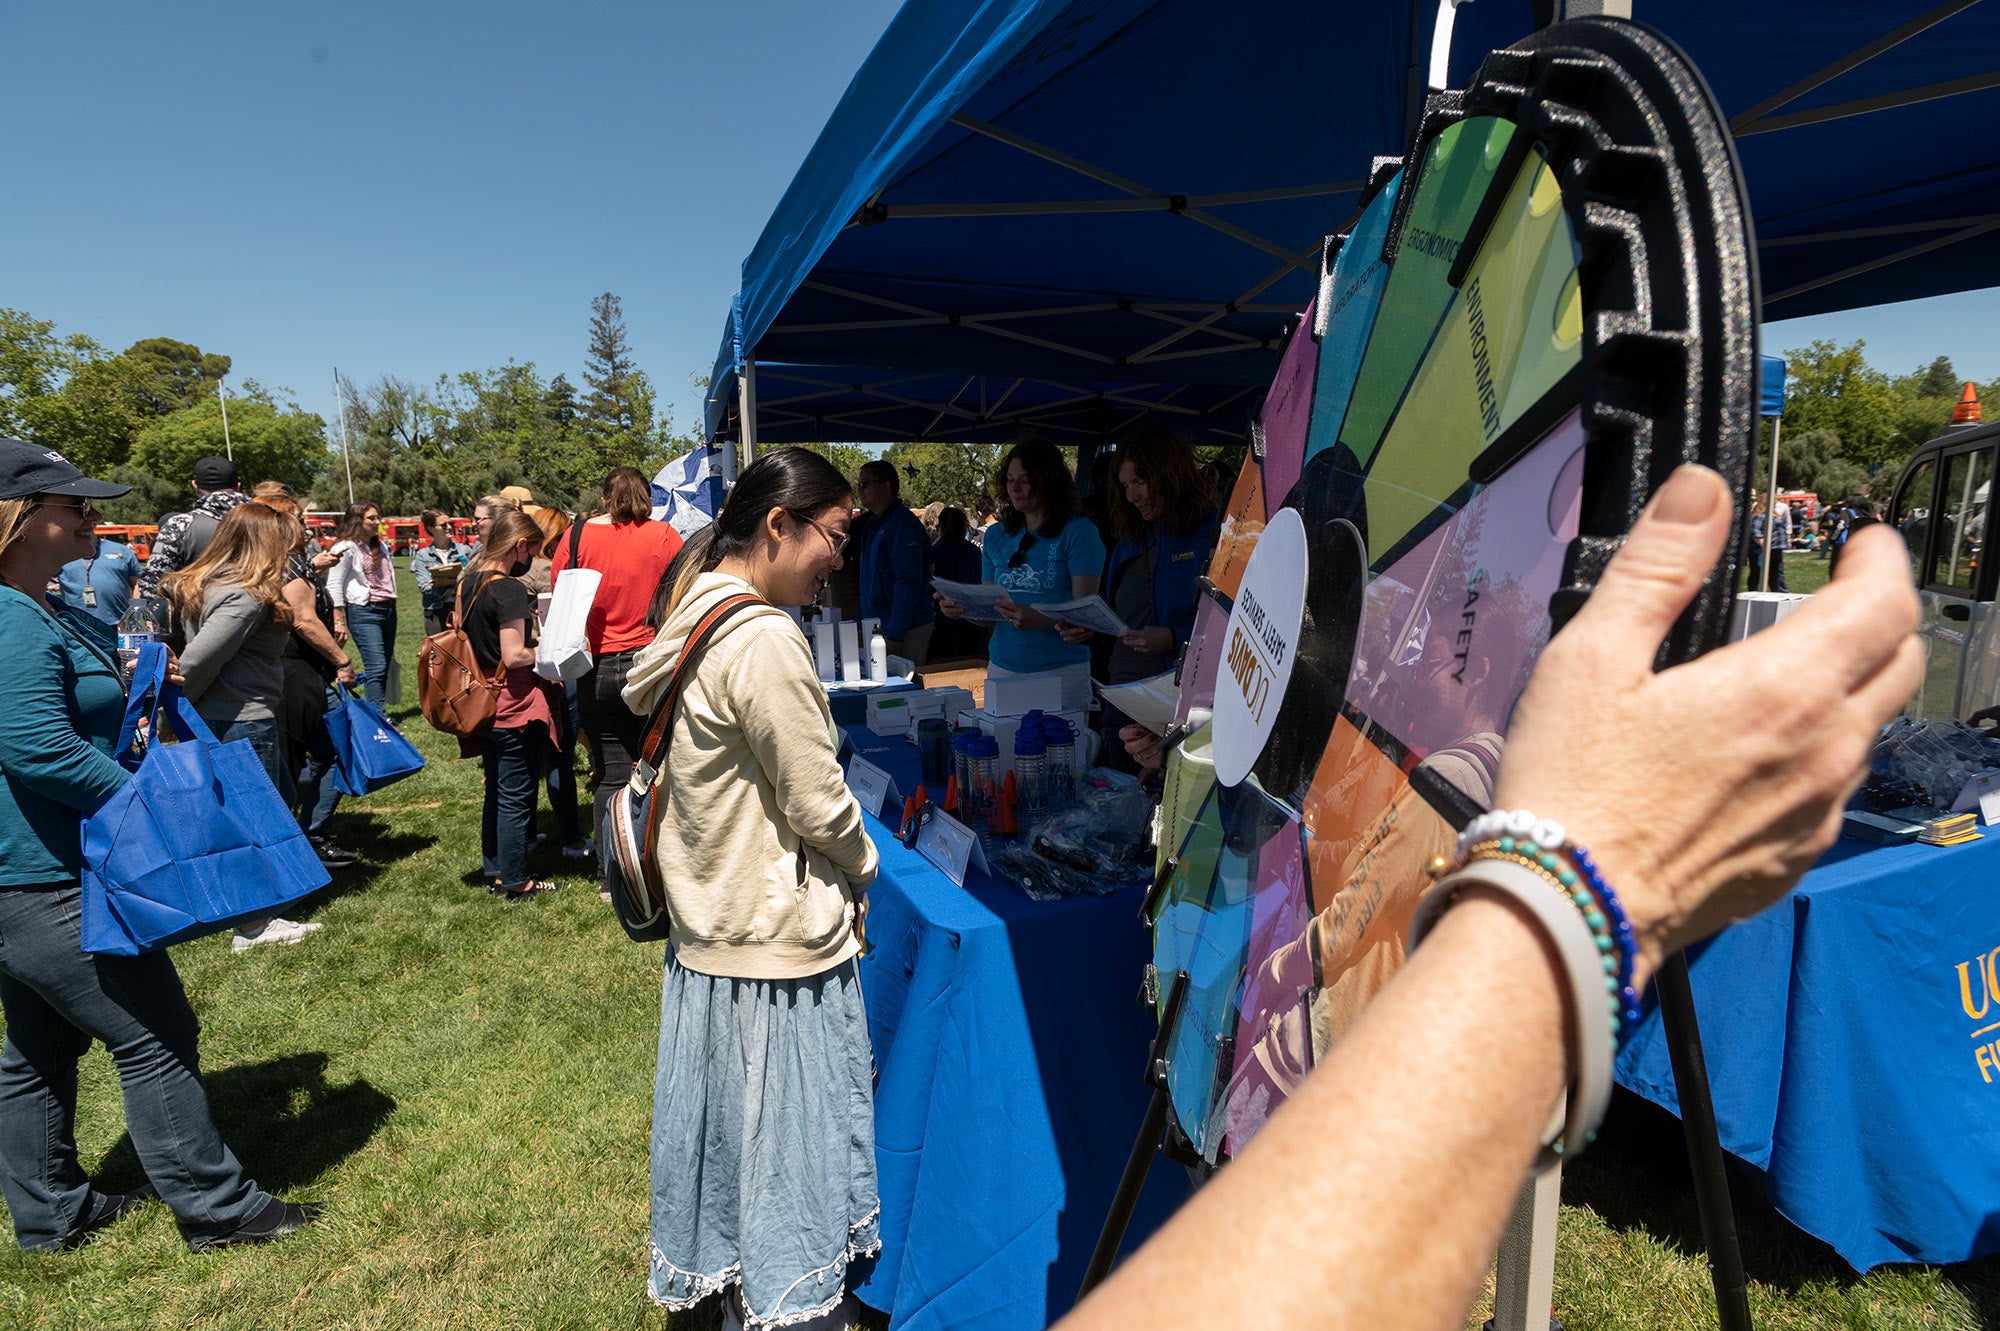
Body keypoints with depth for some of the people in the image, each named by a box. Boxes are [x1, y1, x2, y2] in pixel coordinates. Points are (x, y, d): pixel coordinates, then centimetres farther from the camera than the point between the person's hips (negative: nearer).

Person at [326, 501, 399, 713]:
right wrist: (339, 622, -16)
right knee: (376, 667, -15)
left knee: (384, 668, 8)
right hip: (363, 612, -7)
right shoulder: (346, 548, -6)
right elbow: (334, 586, -11)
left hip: (388, 609, 7)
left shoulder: (382, 546, 16)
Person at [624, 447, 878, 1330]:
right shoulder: (764, 640, -24)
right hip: (778, 937, -9)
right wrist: (863, 870, 1)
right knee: (790, 1135, 9)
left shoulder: (690, 618, 5)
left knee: (732, 1125, 22)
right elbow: (819, 806, -20)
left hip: (706, 924, 9)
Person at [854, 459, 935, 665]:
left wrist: (894, 635, -24)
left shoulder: (903, 524, -14)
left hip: (904, 631, -9)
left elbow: (908, 584, -22)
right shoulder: (876, 524, 16)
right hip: (877, 628, 9)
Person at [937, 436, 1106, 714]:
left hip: (1061, 671, -4)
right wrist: (961, 608, -8)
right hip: (1002, 668, 4)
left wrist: (1039, 620, -28)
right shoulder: (996, 535, 12)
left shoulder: (1078, 531, -4)